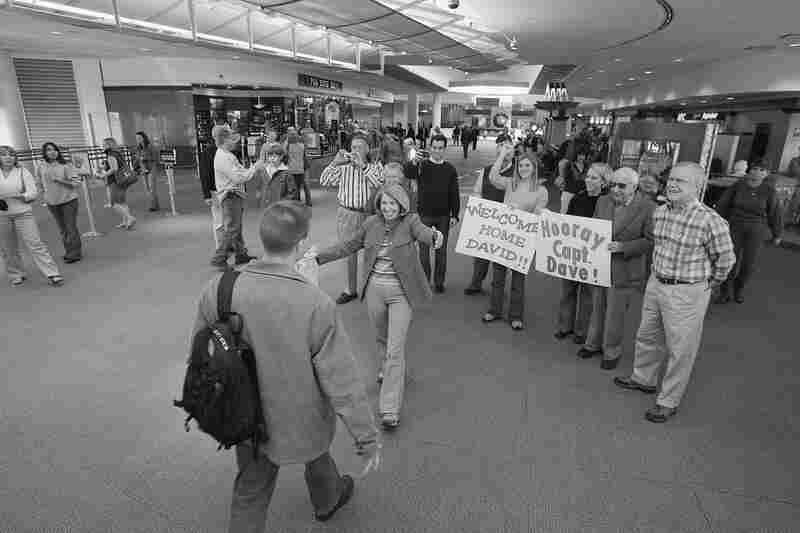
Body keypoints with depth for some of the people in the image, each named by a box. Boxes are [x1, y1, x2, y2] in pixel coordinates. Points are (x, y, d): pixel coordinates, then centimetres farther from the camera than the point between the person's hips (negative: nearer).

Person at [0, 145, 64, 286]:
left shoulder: (22, 171, 0)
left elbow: (33, 193, -5)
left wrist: (19, 196, -23)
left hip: (23, 214, -3)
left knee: (35, 244, -8)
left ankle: (52, 274, -9)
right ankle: (16, 275, 25)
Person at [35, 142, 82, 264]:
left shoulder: (65, 166, -7)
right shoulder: (41, 168, 4)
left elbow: (77, 182, -10)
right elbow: (39, 184, 18)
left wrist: (61, 180, -19)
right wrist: (48, 191, 5)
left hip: (68, 200, -4)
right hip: (52, 203, 4)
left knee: (71, 228, -4)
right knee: (62, 229, 12)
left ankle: (75, 253, 3)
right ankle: (69, 251, 23)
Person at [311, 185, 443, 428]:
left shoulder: (410, 222, -10)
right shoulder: (371, 223, 0)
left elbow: (423, 232, -31)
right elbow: (348, 246, 9)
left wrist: (435, 236, -55)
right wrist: (318, 258, 5)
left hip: (401, 292, -4)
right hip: (374, 290, 4)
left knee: (396, 348, -5)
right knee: (382, 338, 23)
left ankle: (390, 410, 2)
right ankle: (387, 370, 54)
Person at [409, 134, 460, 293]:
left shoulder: (450, 169, 4)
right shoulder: (422, 166, -1)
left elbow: (454, 194, 5)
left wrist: (455, 214, 0)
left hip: (443, 216, 1)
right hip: (424, 214, -1)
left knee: (441, 249, 8)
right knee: (423, 249, 5)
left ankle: (439, 281, 21)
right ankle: (424, 281, 18)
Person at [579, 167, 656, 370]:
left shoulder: (648, 207, -13)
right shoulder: (603, 201, 4)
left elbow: (651, 241, -13)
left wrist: (623, 247, -23)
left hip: (624, 271, -5)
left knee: (615, 314, 7)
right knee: (597, 308, 20)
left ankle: (612, 352, 27)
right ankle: (594, 343, 39)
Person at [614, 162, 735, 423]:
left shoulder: (710, 221, -21)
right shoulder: (659, 212, -1)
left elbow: (726, 259, -8)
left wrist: (710, 284, 3)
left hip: (687, 293, -7)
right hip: (656, 284, 7)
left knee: (679, 350, 7)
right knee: (647, 336, 22)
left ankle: (668, 401, 24)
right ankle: (643, 379, 44)